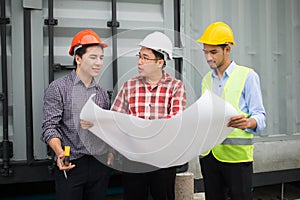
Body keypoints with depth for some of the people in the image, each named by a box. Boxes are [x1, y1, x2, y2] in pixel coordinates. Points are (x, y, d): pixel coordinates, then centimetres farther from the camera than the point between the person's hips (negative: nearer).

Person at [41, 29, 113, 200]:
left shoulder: (102, 93, 12)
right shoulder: (58, 88, -3)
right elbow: (50, 127, -8)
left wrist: (111, 151, 3)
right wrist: (59, 152, -24)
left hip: (101, 165, 5)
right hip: (70, 166, -4)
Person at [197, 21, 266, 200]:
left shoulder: (248, 76, -2)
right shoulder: (207, 80, 16)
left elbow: (260, 116, -8)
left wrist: (248, 122, -29)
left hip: (236, 154, -5)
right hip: (208, 154, 5)